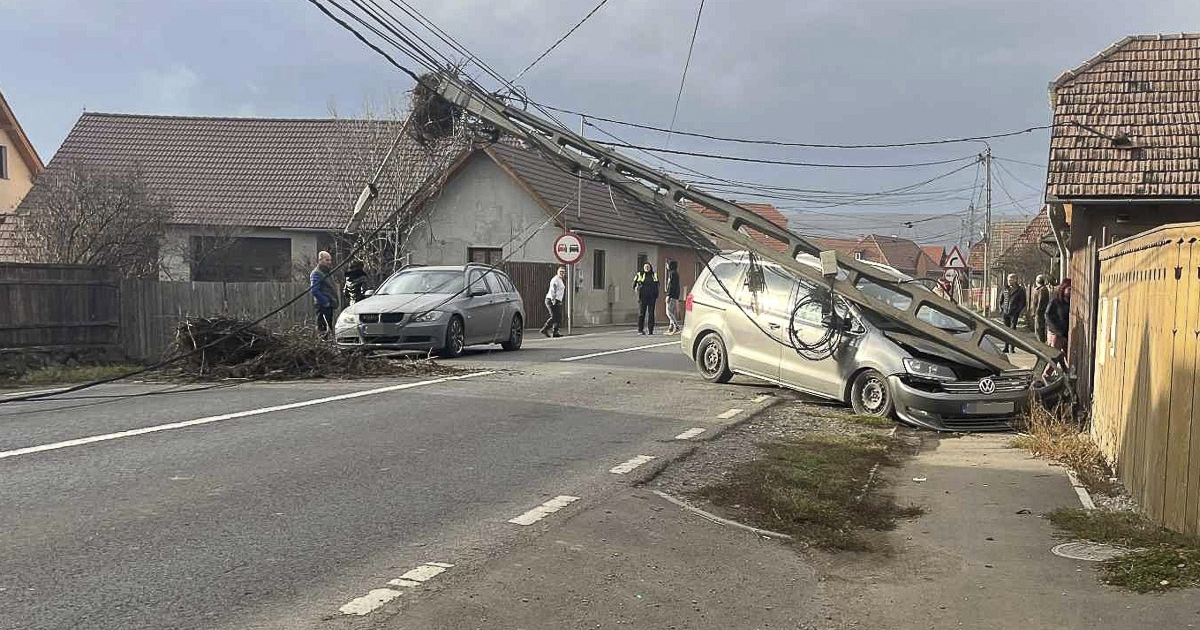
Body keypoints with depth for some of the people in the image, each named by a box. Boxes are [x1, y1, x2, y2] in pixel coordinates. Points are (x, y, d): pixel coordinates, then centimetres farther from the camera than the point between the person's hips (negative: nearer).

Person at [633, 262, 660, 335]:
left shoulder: (654, 275, 10)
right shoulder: (639, 275, 5)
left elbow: (657, 287, 14)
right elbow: (634, 284, 15)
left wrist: (657, 298, 9)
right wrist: (635, 288, -3)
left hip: (652, 297, 1)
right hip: (642, 297, -1)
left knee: (651, 313, 0)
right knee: (641, 313, -2)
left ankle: (650, 330, 4)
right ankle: (640, 330, 4)